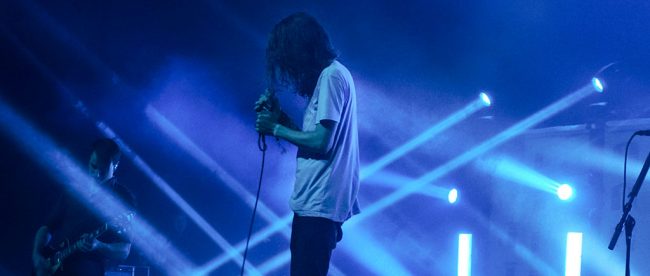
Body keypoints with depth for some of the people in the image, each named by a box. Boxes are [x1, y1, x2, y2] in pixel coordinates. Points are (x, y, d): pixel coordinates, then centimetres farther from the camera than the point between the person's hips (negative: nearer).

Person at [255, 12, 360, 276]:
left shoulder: (331, 76, -13)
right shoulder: (330, 75, 17)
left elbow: (321, 142, -20)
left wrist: (275, 128, -9)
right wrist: (278, 114, 10)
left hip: (319, 202, -10)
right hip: (315, 200, 10)